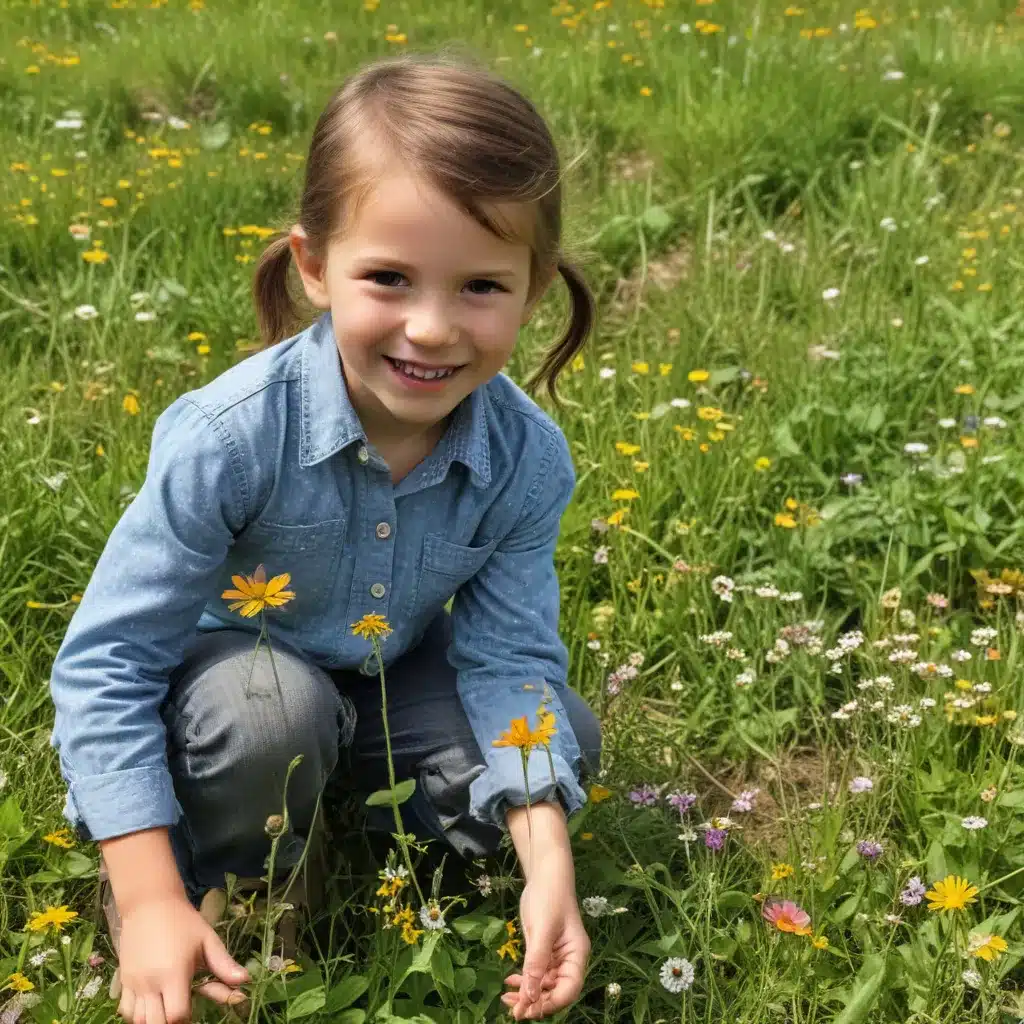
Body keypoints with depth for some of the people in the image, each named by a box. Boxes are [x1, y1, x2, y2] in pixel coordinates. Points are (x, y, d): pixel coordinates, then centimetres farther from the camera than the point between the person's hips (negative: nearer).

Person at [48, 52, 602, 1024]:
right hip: (228, 669, -4)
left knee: (565, 738, -17)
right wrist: (150, 903, -31)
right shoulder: (229, 435, -34)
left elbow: (510, 658, -16)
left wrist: (548, 870, -29)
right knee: (272, 707, -36)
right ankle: (197, 875, -6)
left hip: (393, 678, 4)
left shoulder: (529, 459, -22)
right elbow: (105, 661, -29)